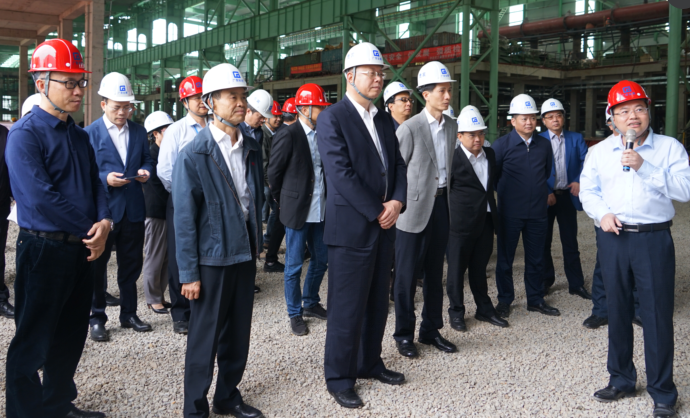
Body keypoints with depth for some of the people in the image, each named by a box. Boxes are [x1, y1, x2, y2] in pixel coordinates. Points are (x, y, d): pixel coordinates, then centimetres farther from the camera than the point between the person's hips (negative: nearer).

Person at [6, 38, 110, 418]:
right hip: (44, 248, -8)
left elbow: (94, 184, 14)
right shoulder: (25, 134, -13)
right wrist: (90, 230, -14)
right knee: (33, 340, 4)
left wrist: (104, 221, -7)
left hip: (82, 249, 8)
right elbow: (41, 197, -22)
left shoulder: (79, 136, 12)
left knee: (71, 335, 18)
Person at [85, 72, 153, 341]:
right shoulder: (89, 133, -6)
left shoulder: (139, 131, 7)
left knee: (131, 264, 13)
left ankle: (129, 314, 28)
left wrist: (145, 171, -6)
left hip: (133, 209, 4)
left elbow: (147, 159, 16)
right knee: (97, 265, 7)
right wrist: (105, 178, -22)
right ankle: (97, 318, 20)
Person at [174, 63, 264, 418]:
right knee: (205, 338, 7)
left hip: (245, 255, 5)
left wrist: (256, 244, 9)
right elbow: (184, 218, -12)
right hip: (212, 259, -5)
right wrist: (189, 273, -12)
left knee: (238, 335, 16)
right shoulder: (194, 155, -12)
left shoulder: (251, 149, 4)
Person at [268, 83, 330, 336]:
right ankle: (295, 314, 19)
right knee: (294, 265, 5)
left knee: (321, 259, 15)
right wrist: (284, 202, 4)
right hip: (297, 211, -6)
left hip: (319, 210, 6)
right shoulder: (288, 137, -13)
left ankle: (310, 303, 34)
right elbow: (274, 173, -5)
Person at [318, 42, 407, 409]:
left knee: (377, 303, 15)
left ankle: (369, 363, 31)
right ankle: (339, 378, 15)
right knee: (347, 308, 1)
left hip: (384, 225, 7)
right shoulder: (332, 118, -9)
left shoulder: (384, 119, 13)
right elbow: (341, 174, -17)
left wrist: (396, 202, -6)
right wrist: (376, 213, -15)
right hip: (351, 227, -7)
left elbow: (398, 165, 13)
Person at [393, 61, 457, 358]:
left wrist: (448, 198, 11)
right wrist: (400, 202, -8)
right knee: (406, 274, 2)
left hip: (442, 205, 6)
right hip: (415, 208, -6)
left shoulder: (451, 126, 8)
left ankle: (431, 330, 26)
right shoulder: (410, 128, -11)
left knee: (435, 272, 14)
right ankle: (404, 334, 16)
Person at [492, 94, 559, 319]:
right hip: (510, 213, -3)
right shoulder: (502, 144, -7)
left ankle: (535, 299, 26)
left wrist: (543, 191, 15)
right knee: (505, 258, 7)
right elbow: (492, 175, 1)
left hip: (537, 212, 3)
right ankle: (504, 300, 21)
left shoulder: (544, 145, 5)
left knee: (536, 258, 12)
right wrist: (505, 193, 6)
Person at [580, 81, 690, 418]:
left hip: (654, 239, -3)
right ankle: (621, 380, 28)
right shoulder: (601, 151, 10)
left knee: (658, 315, -1)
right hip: (613, 238, 3)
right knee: (617, 311, 12)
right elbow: (588, 190, 11)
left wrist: (644, 167, -18)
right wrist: (603, 213, -8)